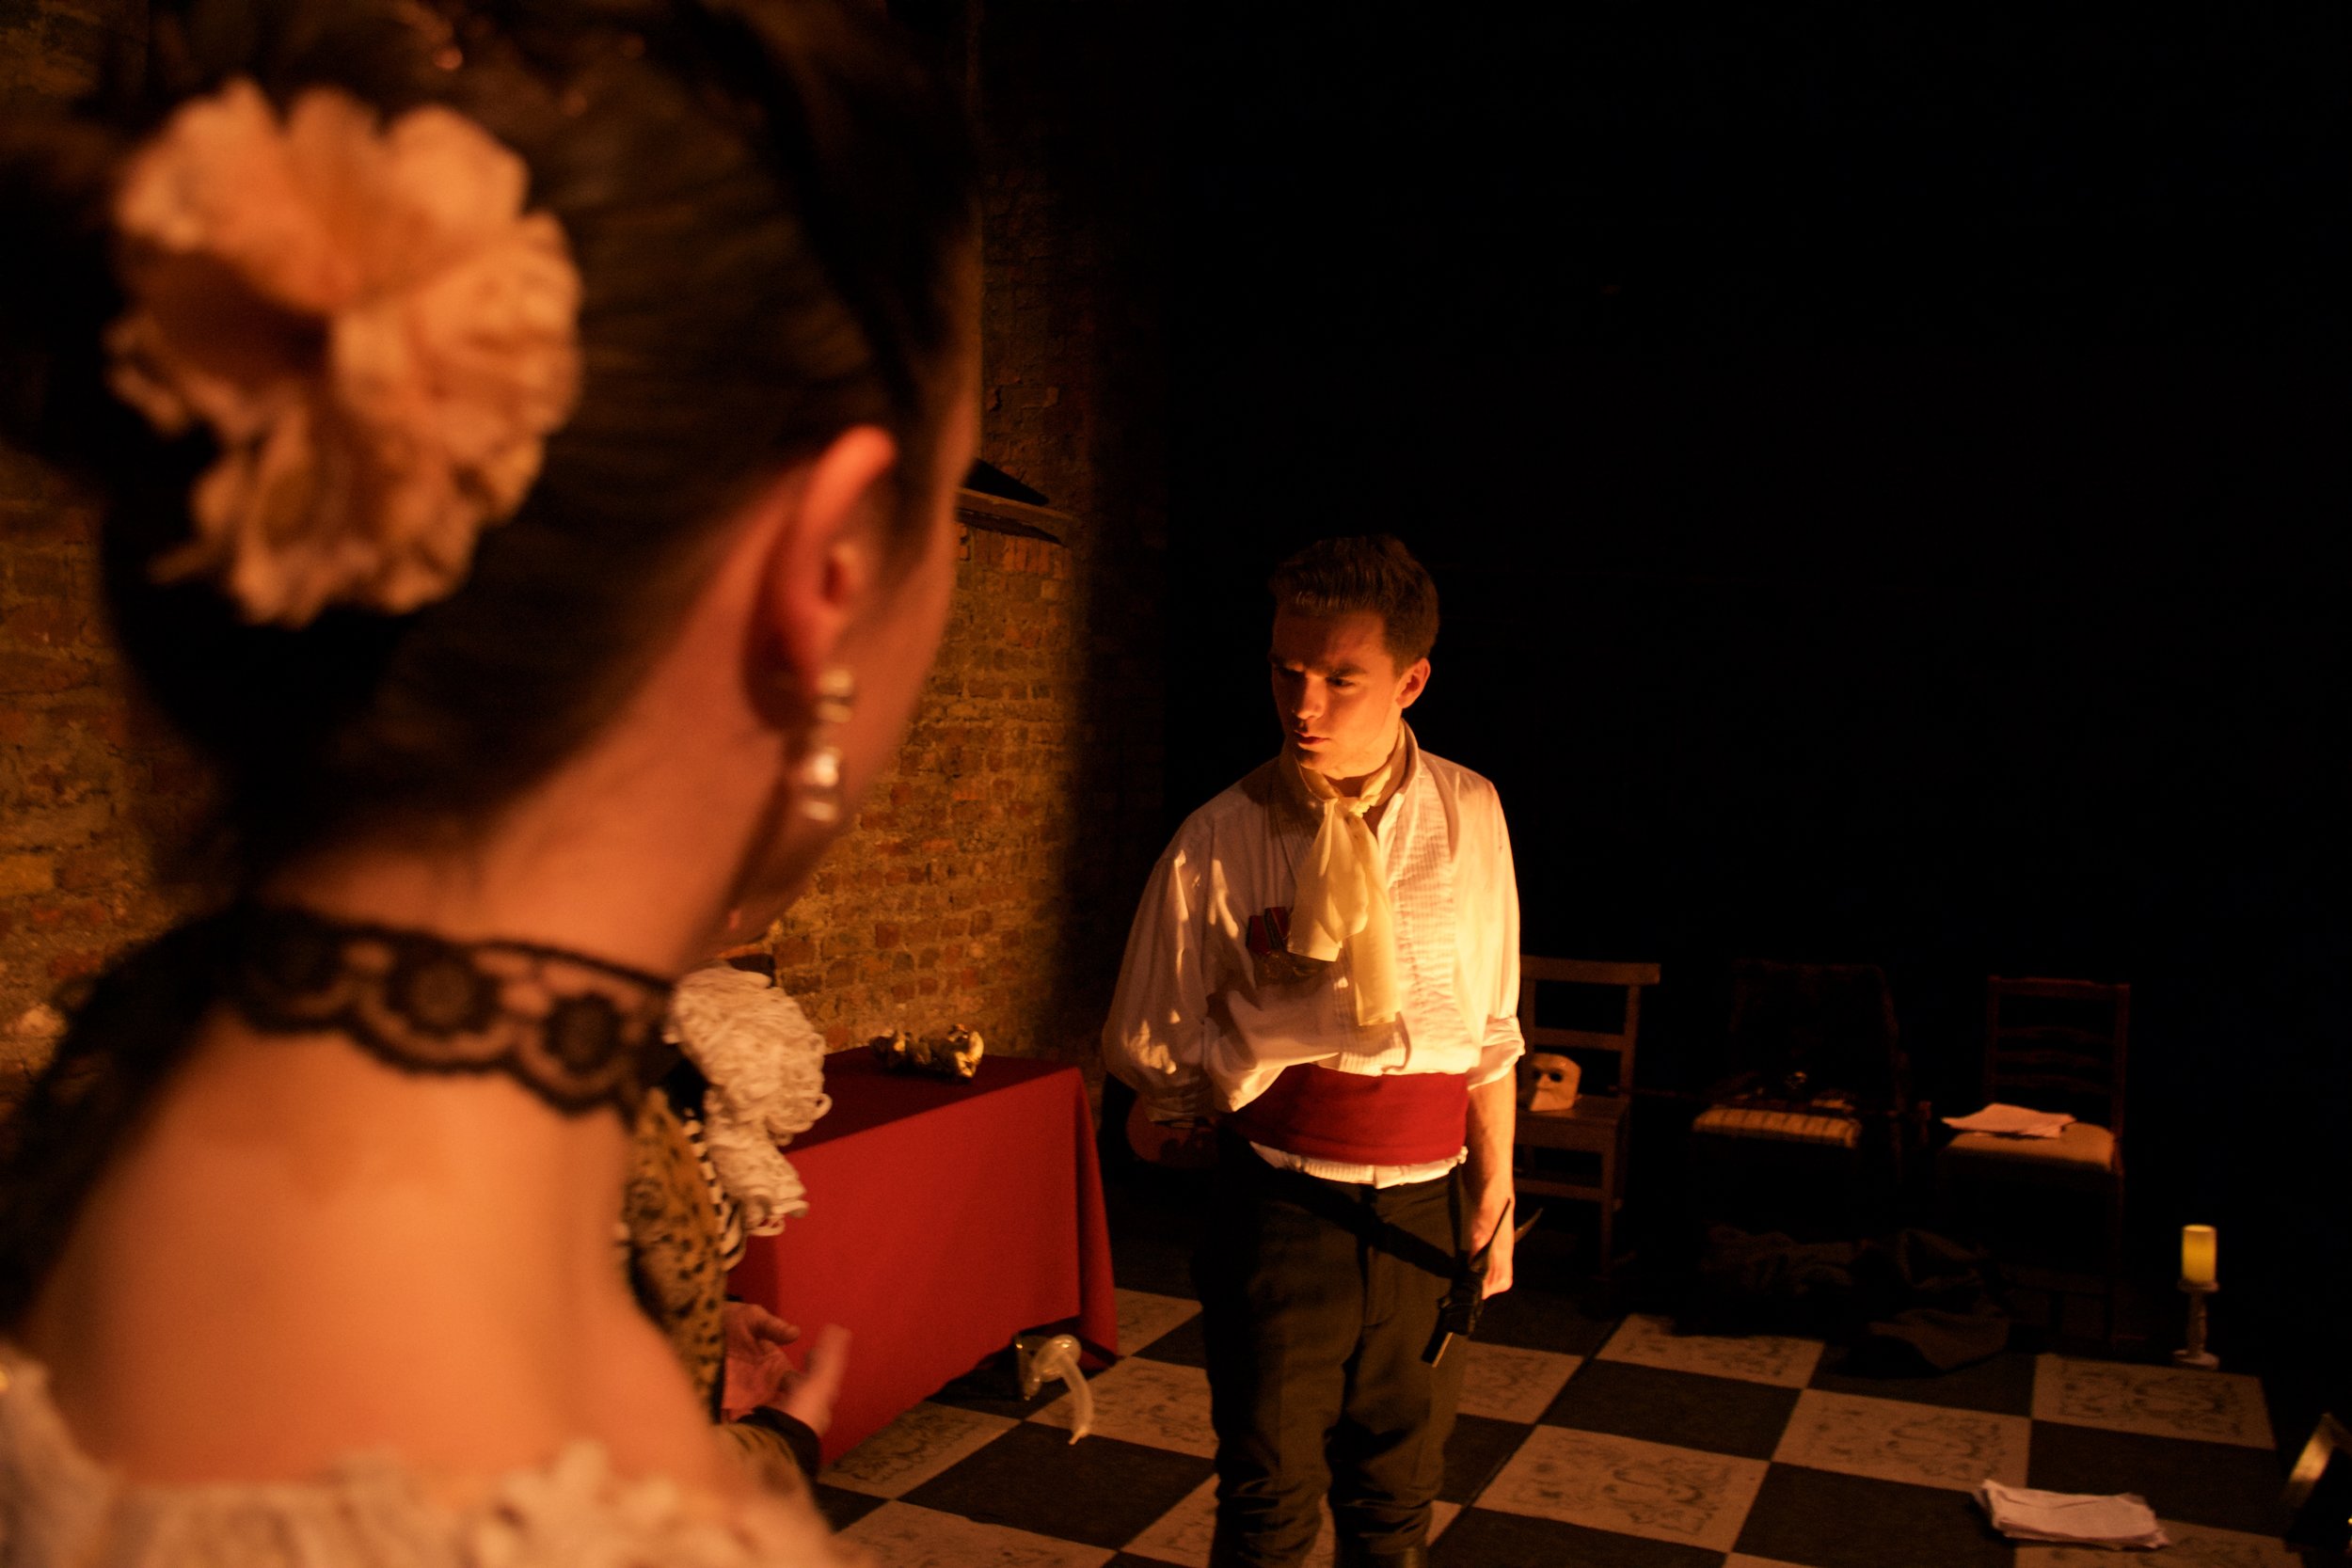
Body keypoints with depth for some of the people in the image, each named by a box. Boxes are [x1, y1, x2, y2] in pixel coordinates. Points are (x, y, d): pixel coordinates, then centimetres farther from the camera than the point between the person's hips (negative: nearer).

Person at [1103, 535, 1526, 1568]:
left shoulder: (1469, 814, 0)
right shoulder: (1217, 841, -10)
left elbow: (1490, 1030, 8)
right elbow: (1145, 1055, -4)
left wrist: (1496, 1191, 10)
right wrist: (1276, 1006, -16)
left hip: (1426, 1213, 3)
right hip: (1282, 1217, -3)